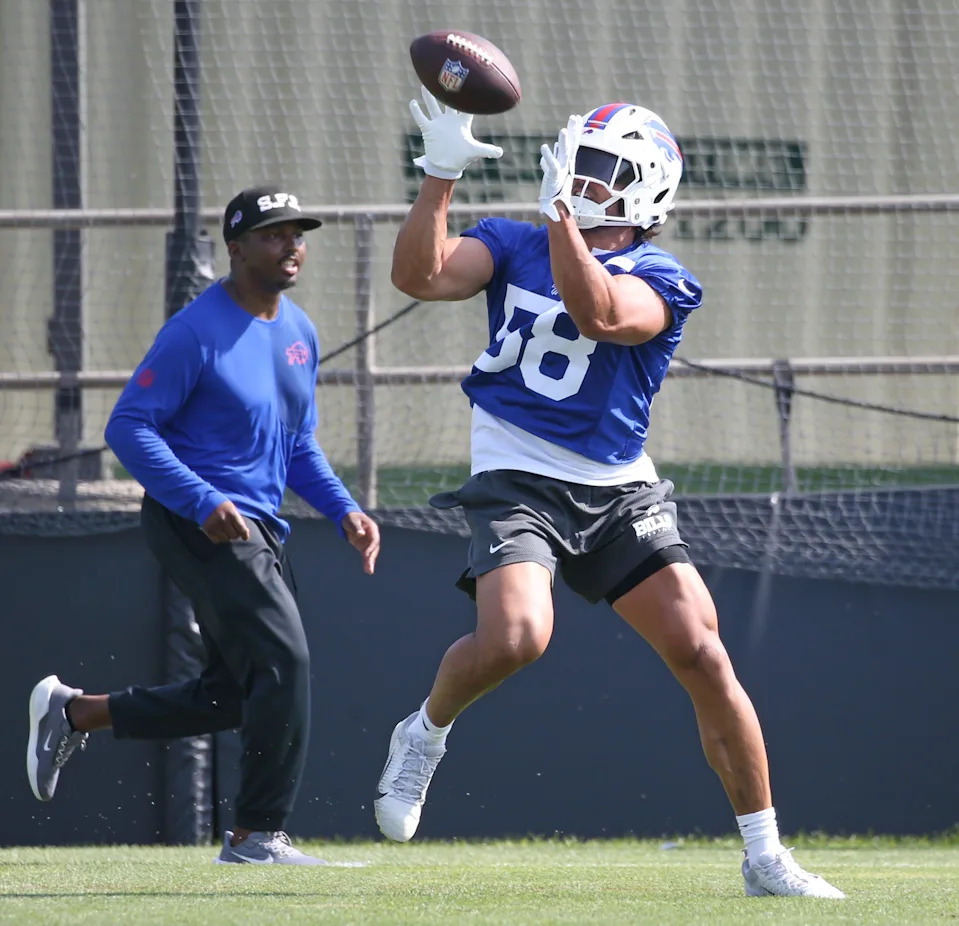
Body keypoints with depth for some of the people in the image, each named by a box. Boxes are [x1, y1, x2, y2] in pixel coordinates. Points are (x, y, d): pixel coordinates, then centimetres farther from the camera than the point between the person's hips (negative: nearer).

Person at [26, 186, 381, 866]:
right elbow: (129, 427, -16)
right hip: (195, 523, -9)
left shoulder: (300, 332, 13)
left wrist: (344, 510, 6)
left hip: (257, 528, 9)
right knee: (282, 660, -18)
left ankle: (73, 712, 27)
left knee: (235, 695, 12)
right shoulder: (197, 332, -14)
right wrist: (203, 501, -25)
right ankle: (257, 838, -10)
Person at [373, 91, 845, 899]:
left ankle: (765, 856, 2)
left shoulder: (662, 282, -2)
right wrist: (441, 174, -18)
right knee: (516, 636, -27)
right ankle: (426, 734, 6)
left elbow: (598, 314, -24)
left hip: (620, 494, 1)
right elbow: (420, 276, -8)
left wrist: (561, 211, -32)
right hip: (519, 485, 0)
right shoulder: (516, 246, 7)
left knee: (702, 655, -9)